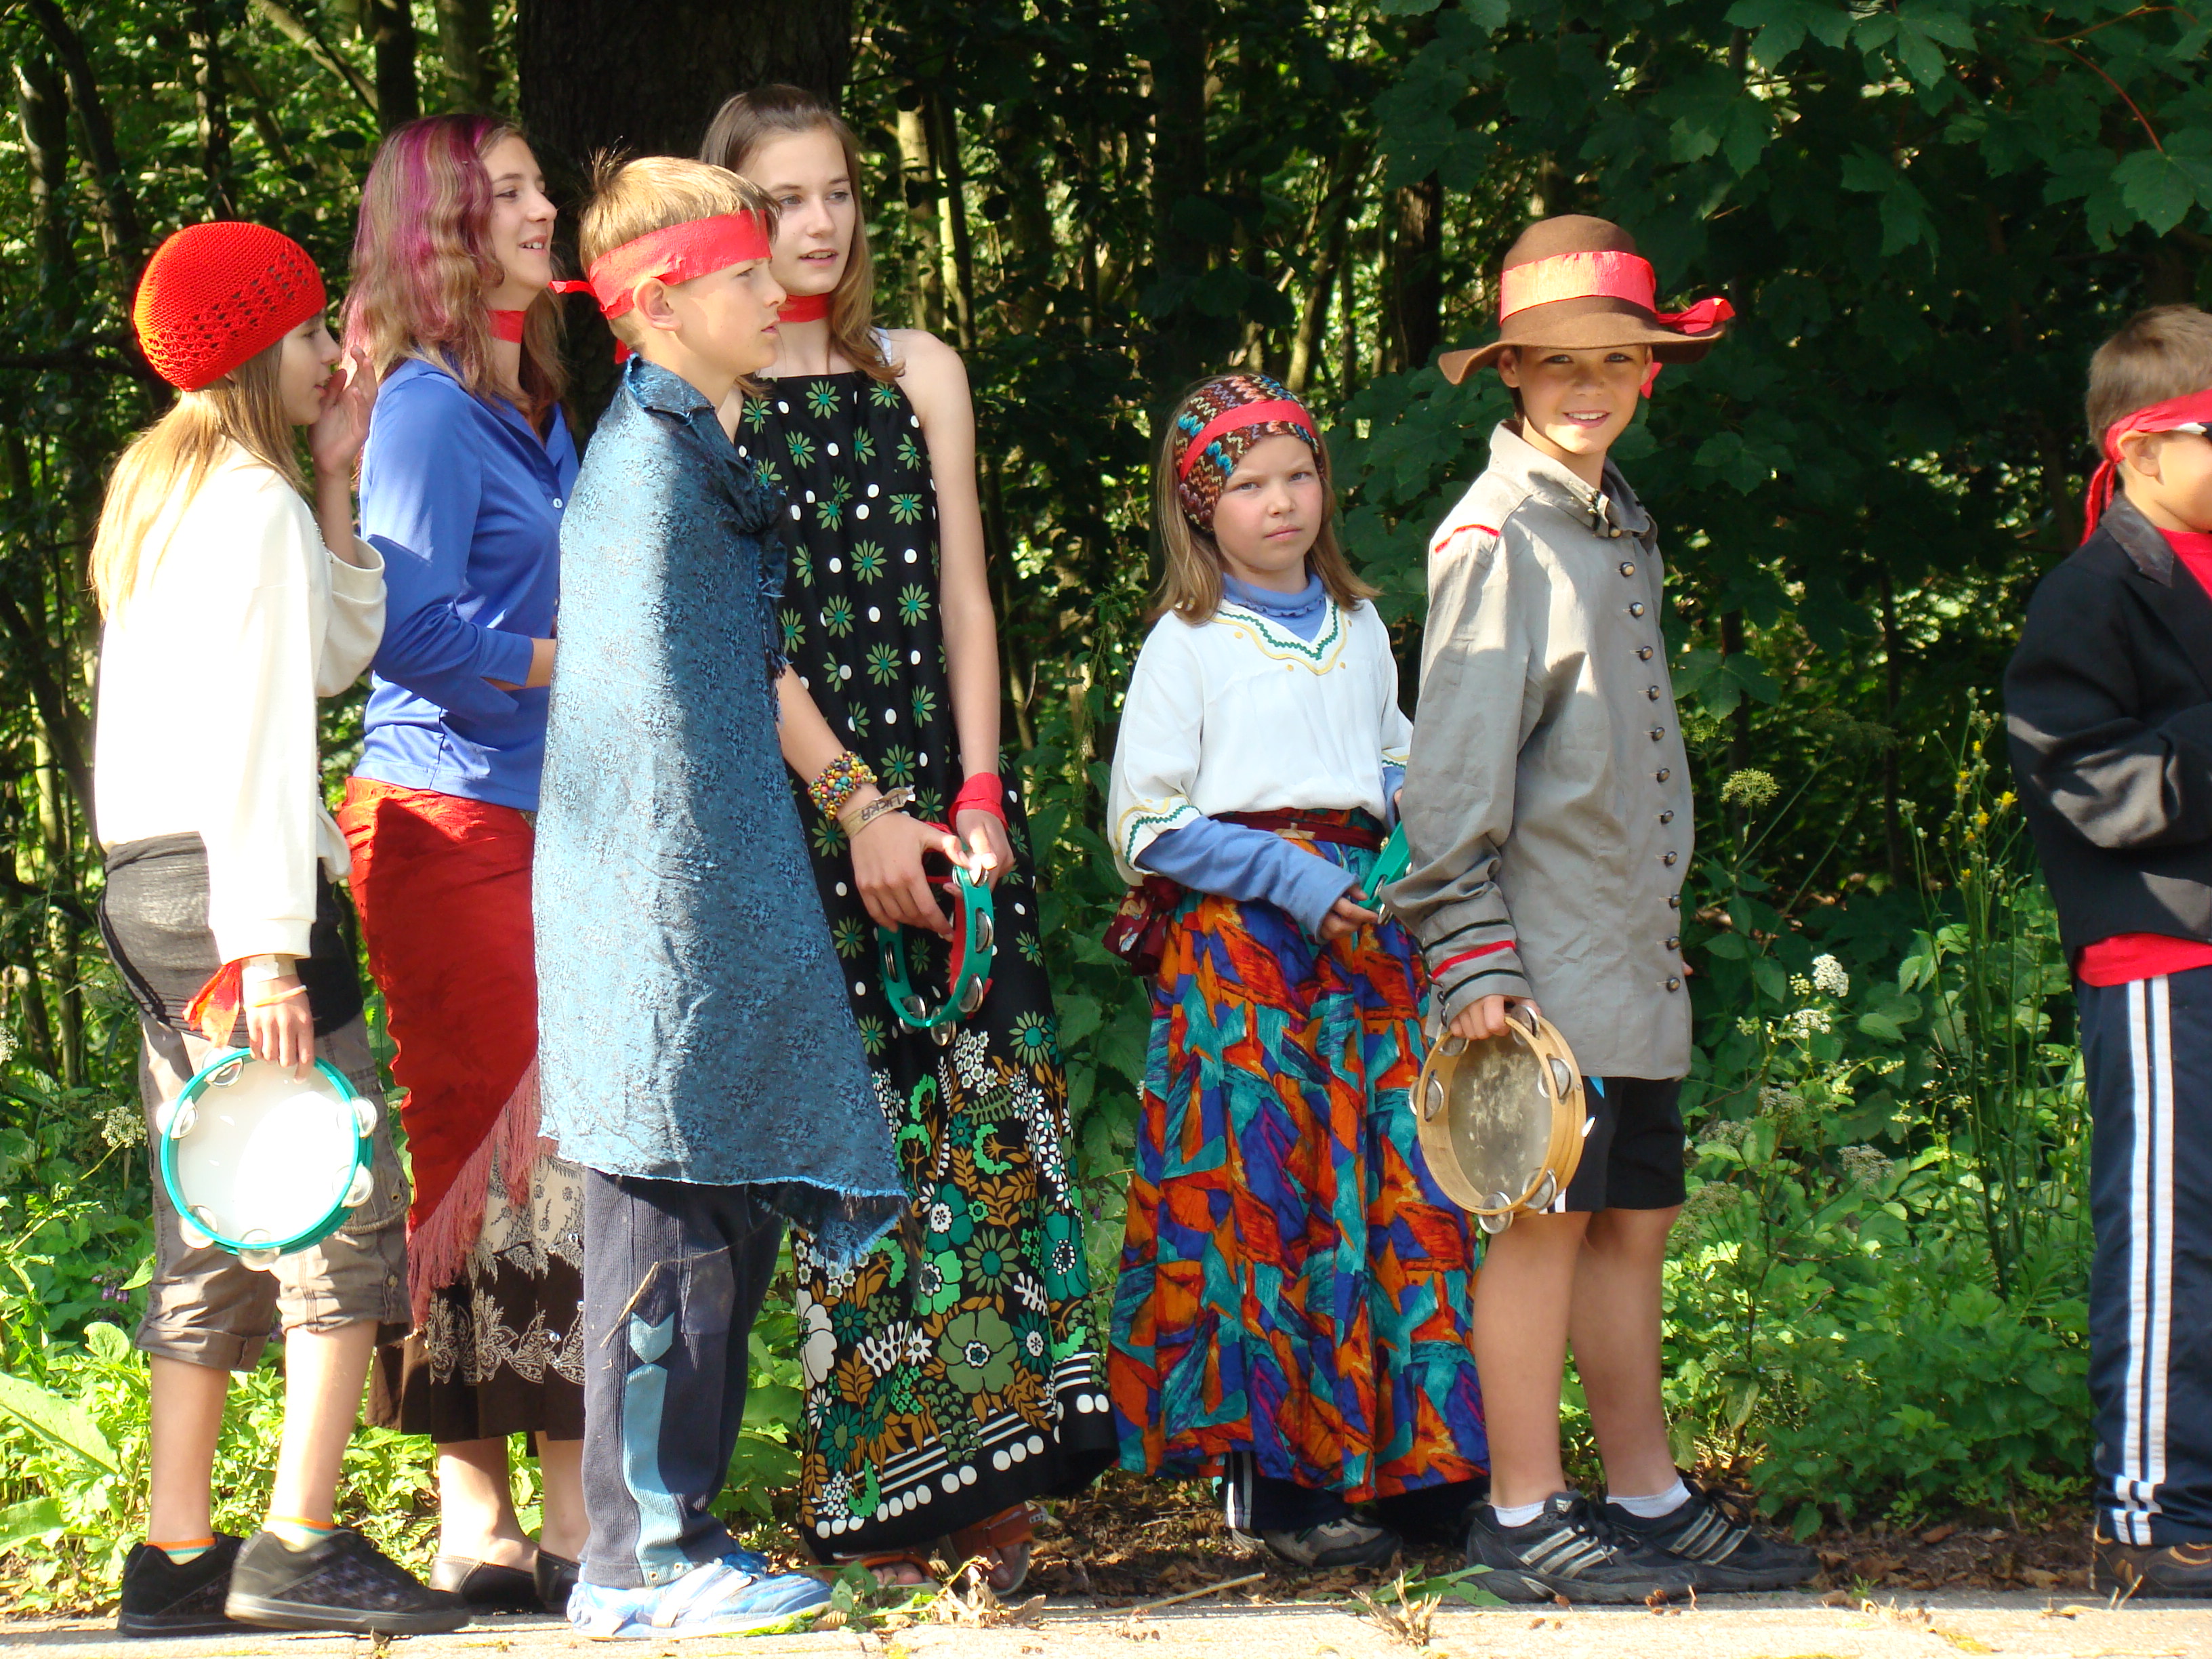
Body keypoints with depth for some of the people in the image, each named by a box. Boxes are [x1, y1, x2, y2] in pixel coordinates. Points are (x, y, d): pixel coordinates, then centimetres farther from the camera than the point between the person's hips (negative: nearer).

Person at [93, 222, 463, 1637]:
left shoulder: (163, 490, 19)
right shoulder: (253, 504, -10)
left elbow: (337, 654, 21)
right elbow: (256, 735, -17)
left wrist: (337, 481, 16)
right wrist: (271, 943, -22)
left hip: (149, 888, 10)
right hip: (229, 888, -10)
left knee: (214, 1231, 10)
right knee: (347, 1206, -8)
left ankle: (178, 1563, 9)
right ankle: (299, 1549, -14)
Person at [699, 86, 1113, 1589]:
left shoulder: (919, 373, 15)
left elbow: (963, 594, 10)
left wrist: (977, 794, -3)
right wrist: (861, 814, -12)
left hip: (943, 795, 3)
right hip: (785, 805, -3)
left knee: (981, 1102, -5)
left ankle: (984, 1484, -2)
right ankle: (874, 1500, -2)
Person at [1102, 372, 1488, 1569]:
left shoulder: (1359, 630, 16)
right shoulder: (1186, 644, 0)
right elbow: (1145, 821, -5)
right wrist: (1290, 878, -12)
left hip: (1360, 928, 5)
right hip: (1238, 932, -5)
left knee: (1395, 1178, -2)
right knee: (1263, 1187, -8)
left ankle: (1414, 1457, 4)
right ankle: (1274, 1475, -2)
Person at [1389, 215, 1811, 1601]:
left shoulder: (1628, 529, 17)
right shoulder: (1498, 537, -9)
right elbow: (1457, 761, -14)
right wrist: (1474, 955, -18)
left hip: (1637, 957, 8)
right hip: (1548, 963, -8)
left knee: (1634, 1222, 12)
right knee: (1546, 1218, -4)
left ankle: (1650, 1500, 19)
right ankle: (1524, 1518, 2)